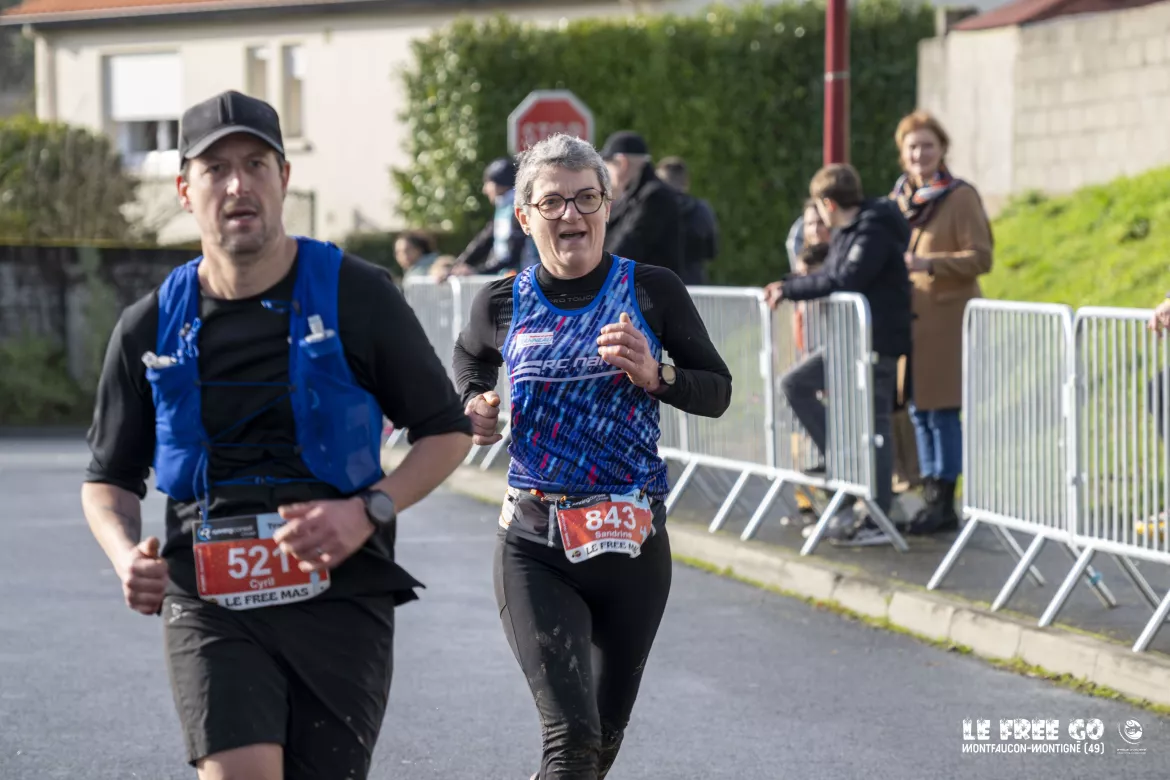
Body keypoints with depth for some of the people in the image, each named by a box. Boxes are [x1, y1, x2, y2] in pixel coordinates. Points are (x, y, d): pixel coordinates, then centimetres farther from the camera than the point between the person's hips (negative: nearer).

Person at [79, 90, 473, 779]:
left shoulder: (357, 295, 1)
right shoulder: (150, 328, 6)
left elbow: (448, 432, 7)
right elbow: (111, 478, 17)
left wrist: (369, 513, -10)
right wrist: (128, 558, -5)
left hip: (340, 596, 0)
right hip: (208, 606, 0)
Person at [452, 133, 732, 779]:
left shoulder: (652, 291, -3)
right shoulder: (503, 304, 0)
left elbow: (718, 392, 0)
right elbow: (470, 355, 23)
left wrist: (654, 375, -18)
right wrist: (474, 407, 3)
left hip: (633, 543, 2)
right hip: (534, 549, -1)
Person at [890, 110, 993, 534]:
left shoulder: (961, 197, -7)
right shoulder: (899, 199, 12)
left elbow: (980, 258, -12)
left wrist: (928, 263, -22)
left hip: (947, 319, -6)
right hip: (909, 316, 6)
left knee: (942, 411, -6)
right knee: (918, 409, 7)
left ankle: (944, 504, -1)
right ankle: (931, 497, 14)